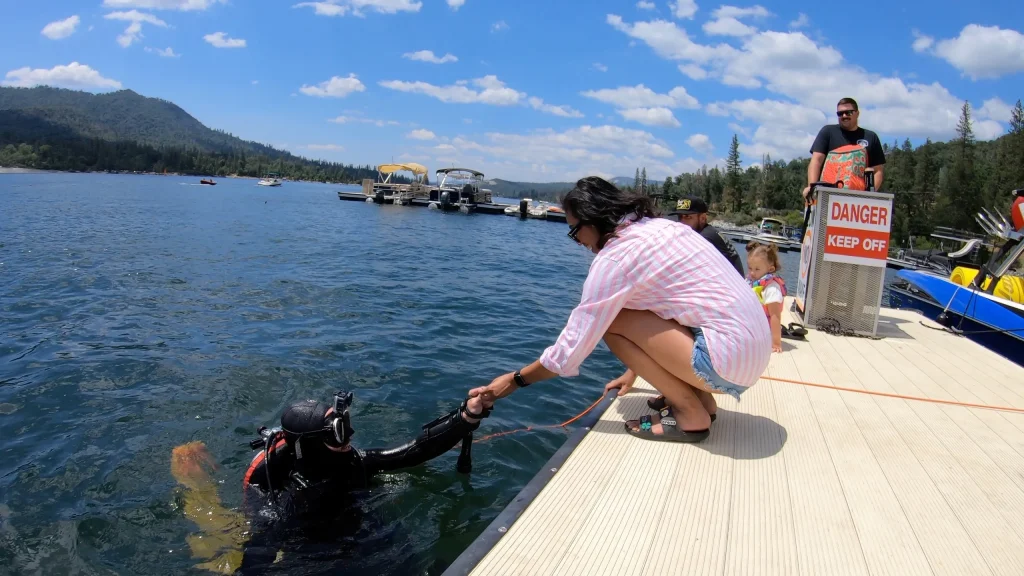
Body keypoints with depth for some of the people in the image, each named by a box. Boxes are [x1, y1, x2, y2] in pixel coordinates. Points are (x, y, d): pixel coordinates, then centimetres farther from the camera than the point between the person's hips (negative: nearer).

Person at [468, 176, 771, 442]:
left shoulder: (614, 258, -12)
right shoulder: (662, 226, 13)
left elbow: (572, 347, -7)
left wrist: (515, 380, 6)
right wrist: (636, 370, 34)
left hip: (728, 360, -9)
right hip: (755, 349, 9)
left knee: (611, 320, -6)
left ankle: (690, 415, 0)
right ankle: (701, 398, 15)